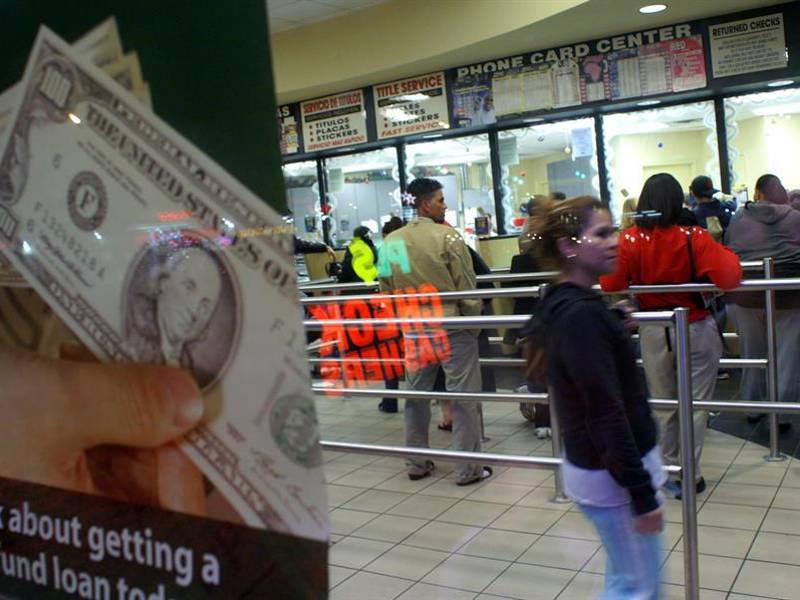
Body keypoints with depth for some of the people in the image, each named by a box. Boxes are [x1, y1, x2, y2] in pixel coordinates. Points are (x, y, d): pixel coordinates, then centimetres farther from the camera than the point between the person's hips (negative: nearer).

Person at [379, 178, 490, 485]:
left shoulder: (391, 241, 3)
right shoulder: (448, 237, -12)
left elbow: (386, 289, 9)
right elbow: (467, 287, -10)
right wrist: (475, 320, 4)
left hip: (412, 332, 5)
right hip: (452, 330, -5)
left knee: (416, 397, 16)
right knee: (463, 400, 4)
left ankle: (416, 464, 26)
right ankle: (467, 469, 10)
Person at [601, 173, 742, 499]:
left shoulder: (629, 240, -10)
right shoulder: (694, 237, -15)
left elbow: (610, 285, -14)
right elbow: (729, 277, -23)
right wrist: (725, 252, -3)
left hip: (654, 332, 2)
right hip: (695, 329, -2)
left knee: (662, 405, 16)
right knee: (695, 404, 9)